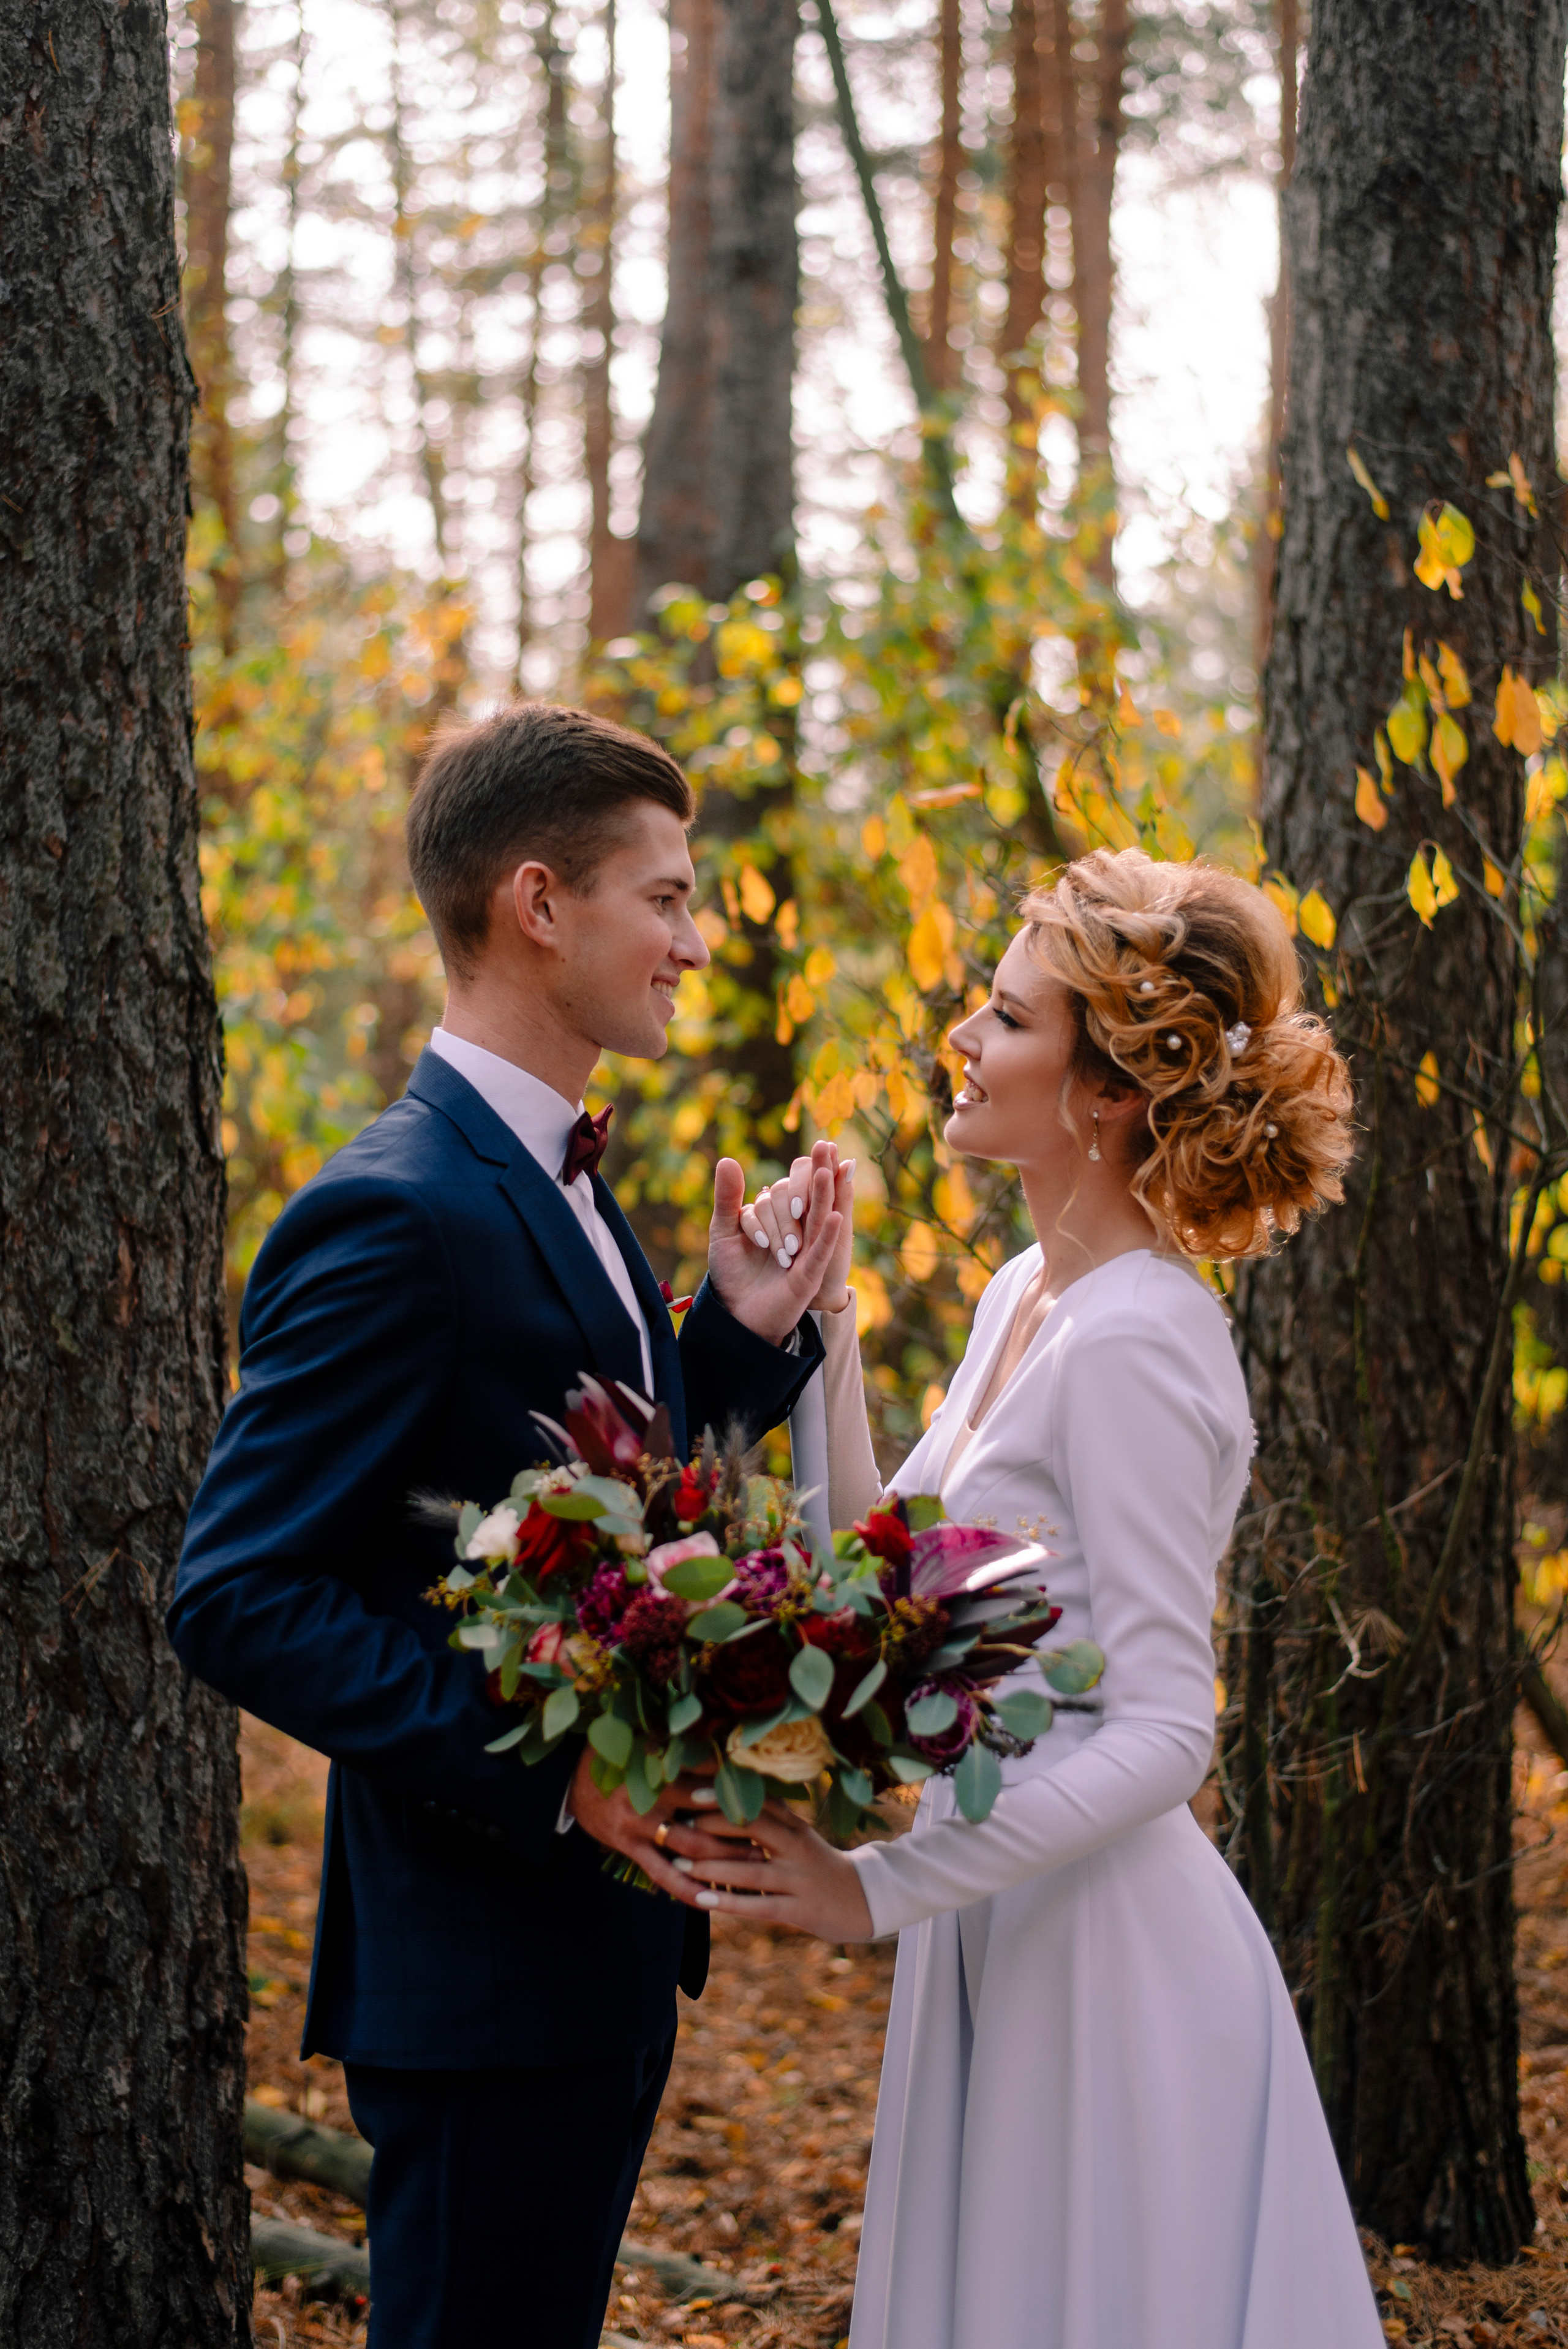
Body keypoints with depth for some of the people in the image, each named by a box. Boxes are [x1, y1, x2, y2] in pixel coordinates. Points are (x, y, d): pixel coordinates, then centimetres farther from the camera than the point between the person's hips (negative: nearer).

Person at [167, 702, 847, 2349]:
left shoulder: (557, 1180, 12)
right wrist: (546, 1772, -25)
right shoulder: (394, 1217, -19)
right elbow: (239, 1597, -23)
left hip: (600, 1941, 10)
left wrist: (744, 1332, 4)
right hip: (484, 1964, -10)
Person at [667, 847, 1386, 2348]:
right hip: (1008, 1932, 9)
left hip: (1105, 1945, -9)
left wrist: (881, 1888, -26)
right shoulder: (1023, 1296, 8)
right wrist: (818, 1331, 8)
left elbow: (1163, 1737, -22)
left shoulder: (1135, 1342, -19)